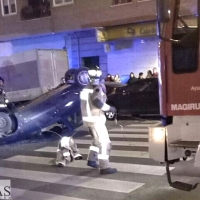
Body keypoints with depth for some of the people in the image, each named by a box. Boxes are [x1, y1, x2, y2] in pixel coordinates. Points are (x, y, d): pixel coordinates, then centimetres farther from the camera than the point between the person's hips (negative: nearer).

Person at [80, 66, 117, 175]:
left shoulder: (86, 89, 14)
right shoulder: (97, 89, -15)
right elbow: (98, 102, -32)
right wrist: (109, 108, -18)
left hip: (88, 119, 9)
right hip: (96, 120, -9)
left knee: (98, 140, 28)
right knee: (104, 143, -6)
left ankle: (91, 159, 33)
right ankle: (104, 167, -9)